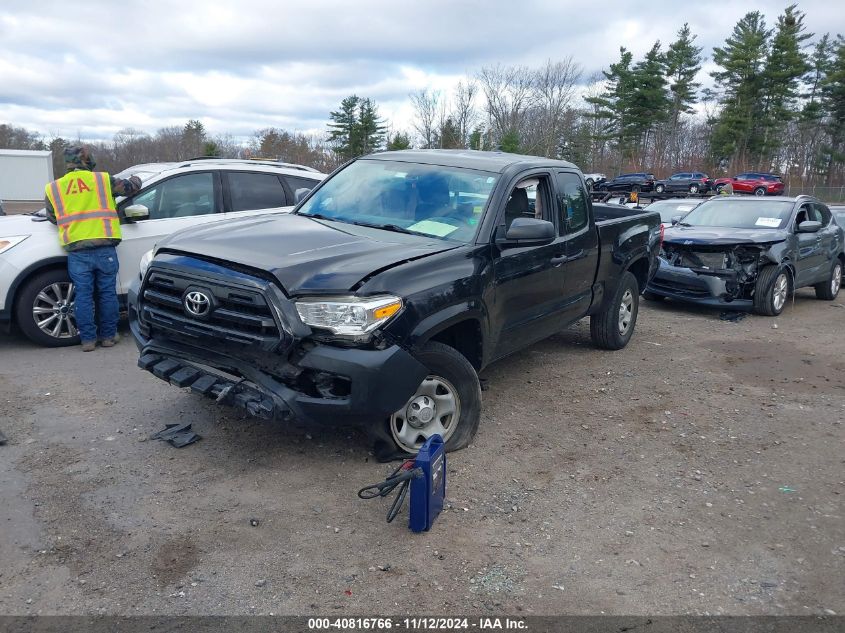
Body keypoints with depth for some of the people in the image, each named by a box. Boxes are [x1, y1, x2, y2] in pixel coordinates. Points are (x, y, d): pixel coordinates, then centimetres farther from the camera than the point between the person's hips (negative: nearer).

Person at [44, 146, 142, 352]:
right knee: (107, 292, 9)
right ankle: (108, 335, 16)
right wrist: (135, 179, 36)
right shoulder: (103, 180, 4)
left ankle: (88, 339, 11)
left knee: (83, 295, 8)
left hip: (77, 251, 1)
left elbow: (52, 218, 20)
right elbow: (131, 187, 13)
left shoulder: (53, 188, 11)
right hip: (104, 248, -1)